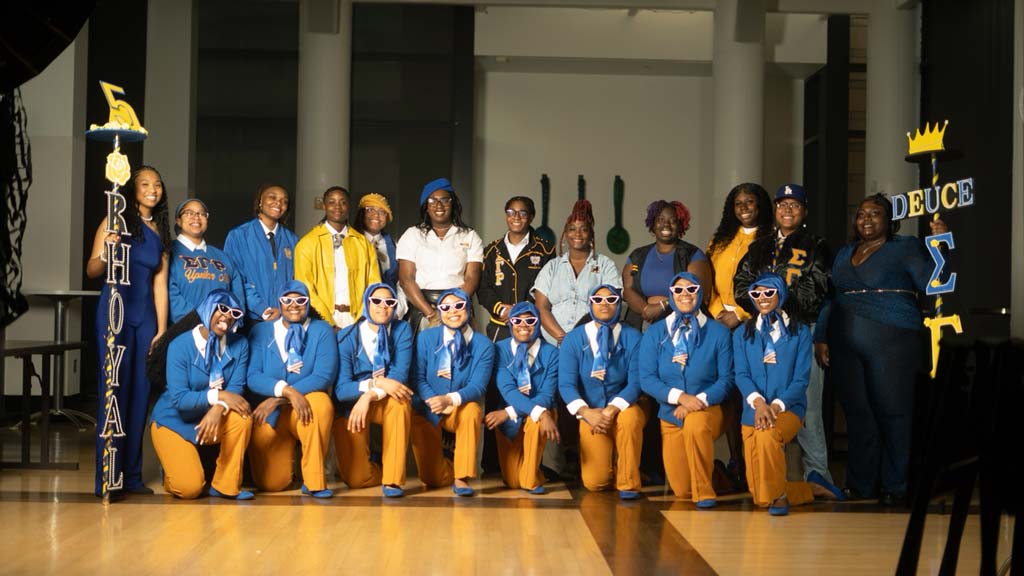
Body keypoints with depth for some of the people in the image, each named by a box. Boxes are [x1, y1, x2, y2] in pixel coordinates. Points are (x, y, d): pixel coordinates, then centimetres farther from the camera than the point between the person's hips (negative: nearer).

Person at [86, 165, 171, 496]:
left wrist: (162, 329, 6)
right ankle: (106, 478, 0)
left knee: (140, 394, 5)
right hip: (115, 312, -5)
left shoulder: (160, 232, 13)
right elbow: (91, 270, -4)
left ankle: (132, 475, 13)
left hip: (146, 317, 5)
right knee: (114, 392, -5)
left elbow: (159, 284, 11)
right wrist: (106, 253, -25)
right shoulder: (116, 223, -1)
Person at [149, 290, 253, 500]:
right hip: (175, 422, -4)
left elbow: (236, 388, -14)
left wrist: (218, 409, -35)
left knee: (241, 416, -30)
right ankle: (174, 469, 19)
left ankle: (226, 485, -13)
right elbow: (179, 399, -24)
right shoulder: (180, 346, -17)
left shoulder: (239, 345, -6)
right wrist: (218, 396, -34)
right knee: (189, 488, -21)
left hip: (213, 419, 4)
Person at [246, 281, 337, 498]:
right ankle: (287, 453, 29)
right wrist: (286, 390, -29)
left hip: (305, 412, -1)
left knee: (321, 402, -37)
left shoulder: (321, 330, -1)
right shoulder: (261, 331, 4)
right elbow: (253, 376, -10)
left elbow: (325, 376, -16)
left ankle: (314, 480, -21)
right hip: (268, 414, 2)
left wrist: (278, 399, -23)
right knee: (271, 483, -9)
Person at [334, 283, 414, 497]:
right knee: (357, 479, -9)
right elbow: (341, 389, -19)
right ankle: (375, 466, 30)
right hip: (351, 406, 0)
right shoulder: (347, 337, -11)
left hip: (387, 402, 0)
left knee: (400, 401, -37)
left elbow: (400, 374, -21)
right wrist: (376, 383, -34)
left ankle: (393, 479, -27)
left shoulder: (402, 331, -9)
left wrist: (370, 396, -36)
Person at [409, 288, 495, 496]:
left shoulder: (483, 345, -7)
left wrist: (451, 399, -35)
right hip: (427, 410, 1)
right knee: (432, 479, -3)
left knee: (472, 410, -38)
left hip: (462, 410, -1)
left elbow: (477, 386, -16)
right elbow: (418, 378, -8)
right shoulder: (426, 338, -2)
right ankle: (451, 469, 36)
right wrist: (434, 402, -27)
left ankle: (462, 478, -27)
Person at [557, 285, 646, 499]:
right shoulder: (574, 339, -4)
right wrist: (586, 412, -26)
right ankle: (609, 469, 28)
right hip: (591, 414, 1)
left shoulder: (632, 337, -7)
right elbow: (566, 384, -11)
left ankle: (628, 482, -17)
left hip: (623, 408, -1)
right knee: (594, 482, -11)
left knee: (630, 417, -38)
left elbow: (636, 382, -15)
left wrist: (612, 409, -28)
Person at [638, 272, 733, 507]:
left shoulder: (718, 332, 0)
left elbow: (726, 379, -3)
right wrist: (680, 396, -19)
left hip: (707, 410, -2)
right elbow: (647, 379, -5)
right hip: (670, 414, 2)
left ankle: (705, 492, -22)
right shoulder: (654, 333, 3)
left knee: (695, 424, -40)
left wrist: (700, 400, -20)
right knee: (682, 491, -1)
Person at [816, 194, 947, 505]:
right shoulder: (844, 254, 18)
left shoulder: (906, 248, 3)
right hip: (846, 346, 5)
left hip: (891, 342, -5)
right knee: (857, 413, 7)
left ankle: (894, 486, 6)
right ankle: (860, 485, 16)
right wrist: (821, 337, 13)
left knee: (892, 413, -2)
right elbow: (830, 299, 20)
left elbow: (930, 282, -9)